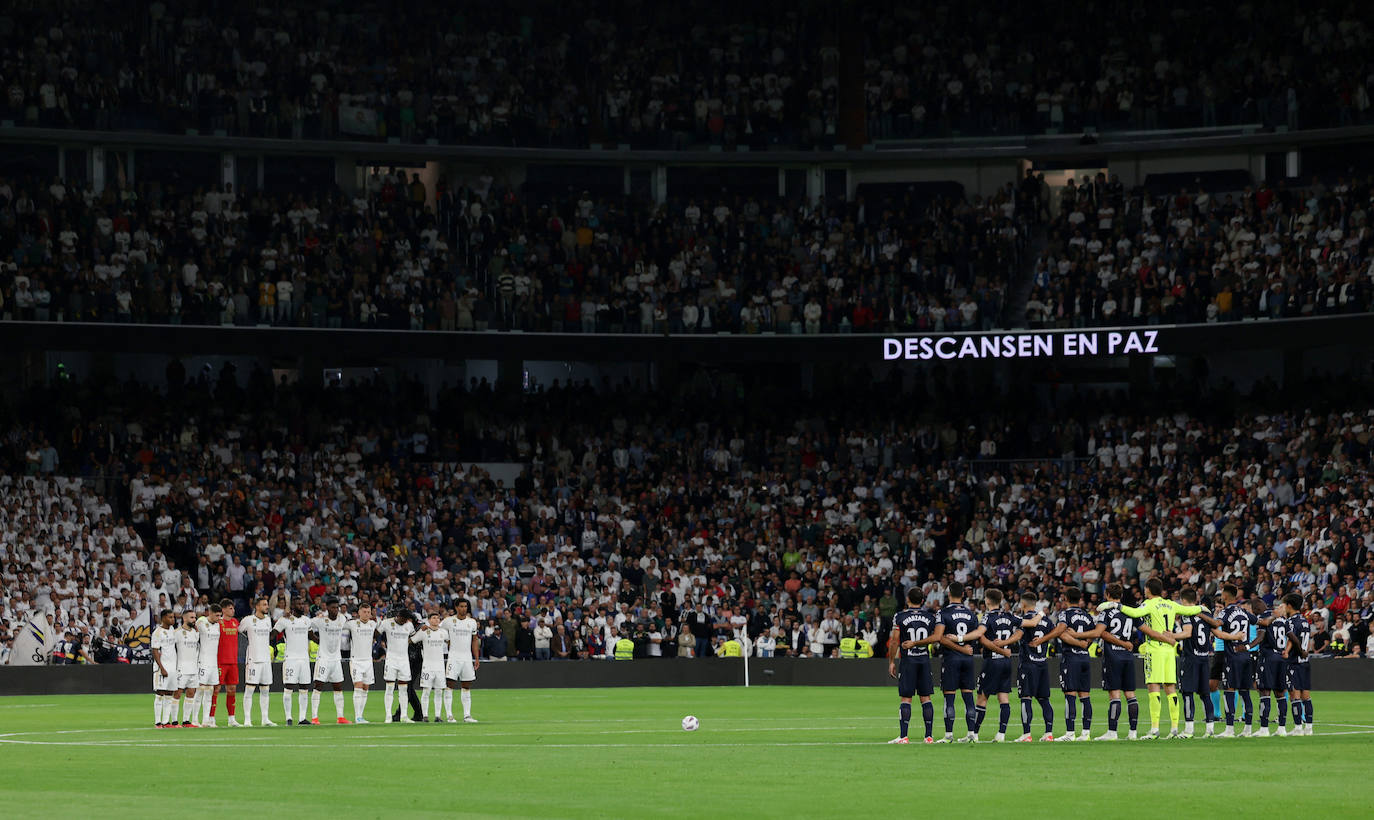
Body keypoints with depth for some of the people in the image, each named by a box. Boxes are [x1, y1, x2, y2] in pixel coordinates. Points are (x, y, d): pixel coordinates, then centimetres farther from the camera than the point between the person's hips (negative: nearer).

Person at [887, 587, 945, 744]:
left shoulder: (900, 617, -4)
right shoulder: (931, 616, 3)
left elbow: (894, 641, -5)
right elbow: (937, 637, -8)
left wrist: (891, 662, 3)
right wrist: (916, 643, -3)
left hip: (908, 661, -2)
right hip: (924, 660, 3)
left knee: (906, 699, -1)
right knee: (925, 698, 7)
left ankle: (903, 736, -7)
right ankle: (929, 735, 6)